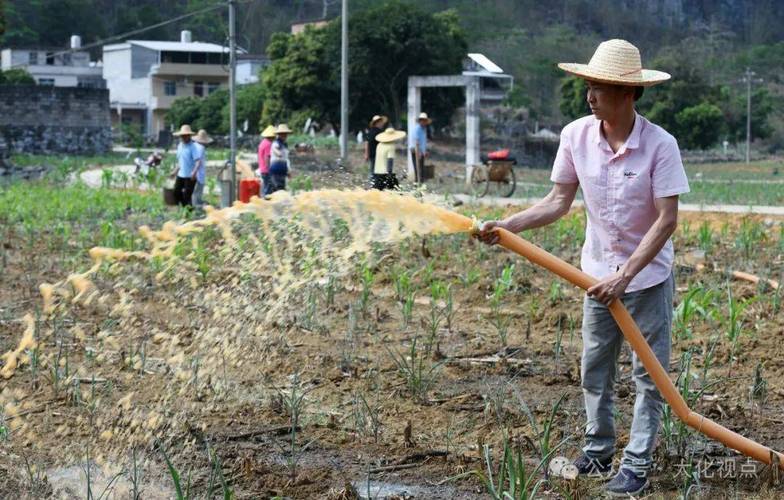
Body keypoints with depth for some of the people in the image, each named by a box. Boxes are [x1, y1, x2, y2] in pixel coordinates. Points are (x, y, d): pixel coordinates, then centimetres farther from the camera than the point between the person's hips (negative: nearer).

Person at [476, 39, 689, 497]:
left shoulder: (660, 145, -21)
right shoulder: (577, 135, -10)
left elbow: (667, 220, -19)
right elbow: (559, 202, -2)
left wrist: (625, 276, -24)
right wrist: (507, 226, -14)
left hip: (649, 276, -4)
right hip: (599, 273, 4)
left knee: (649, 373, 4)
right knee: (595, 371, 13)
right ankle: (598, 451, 29)